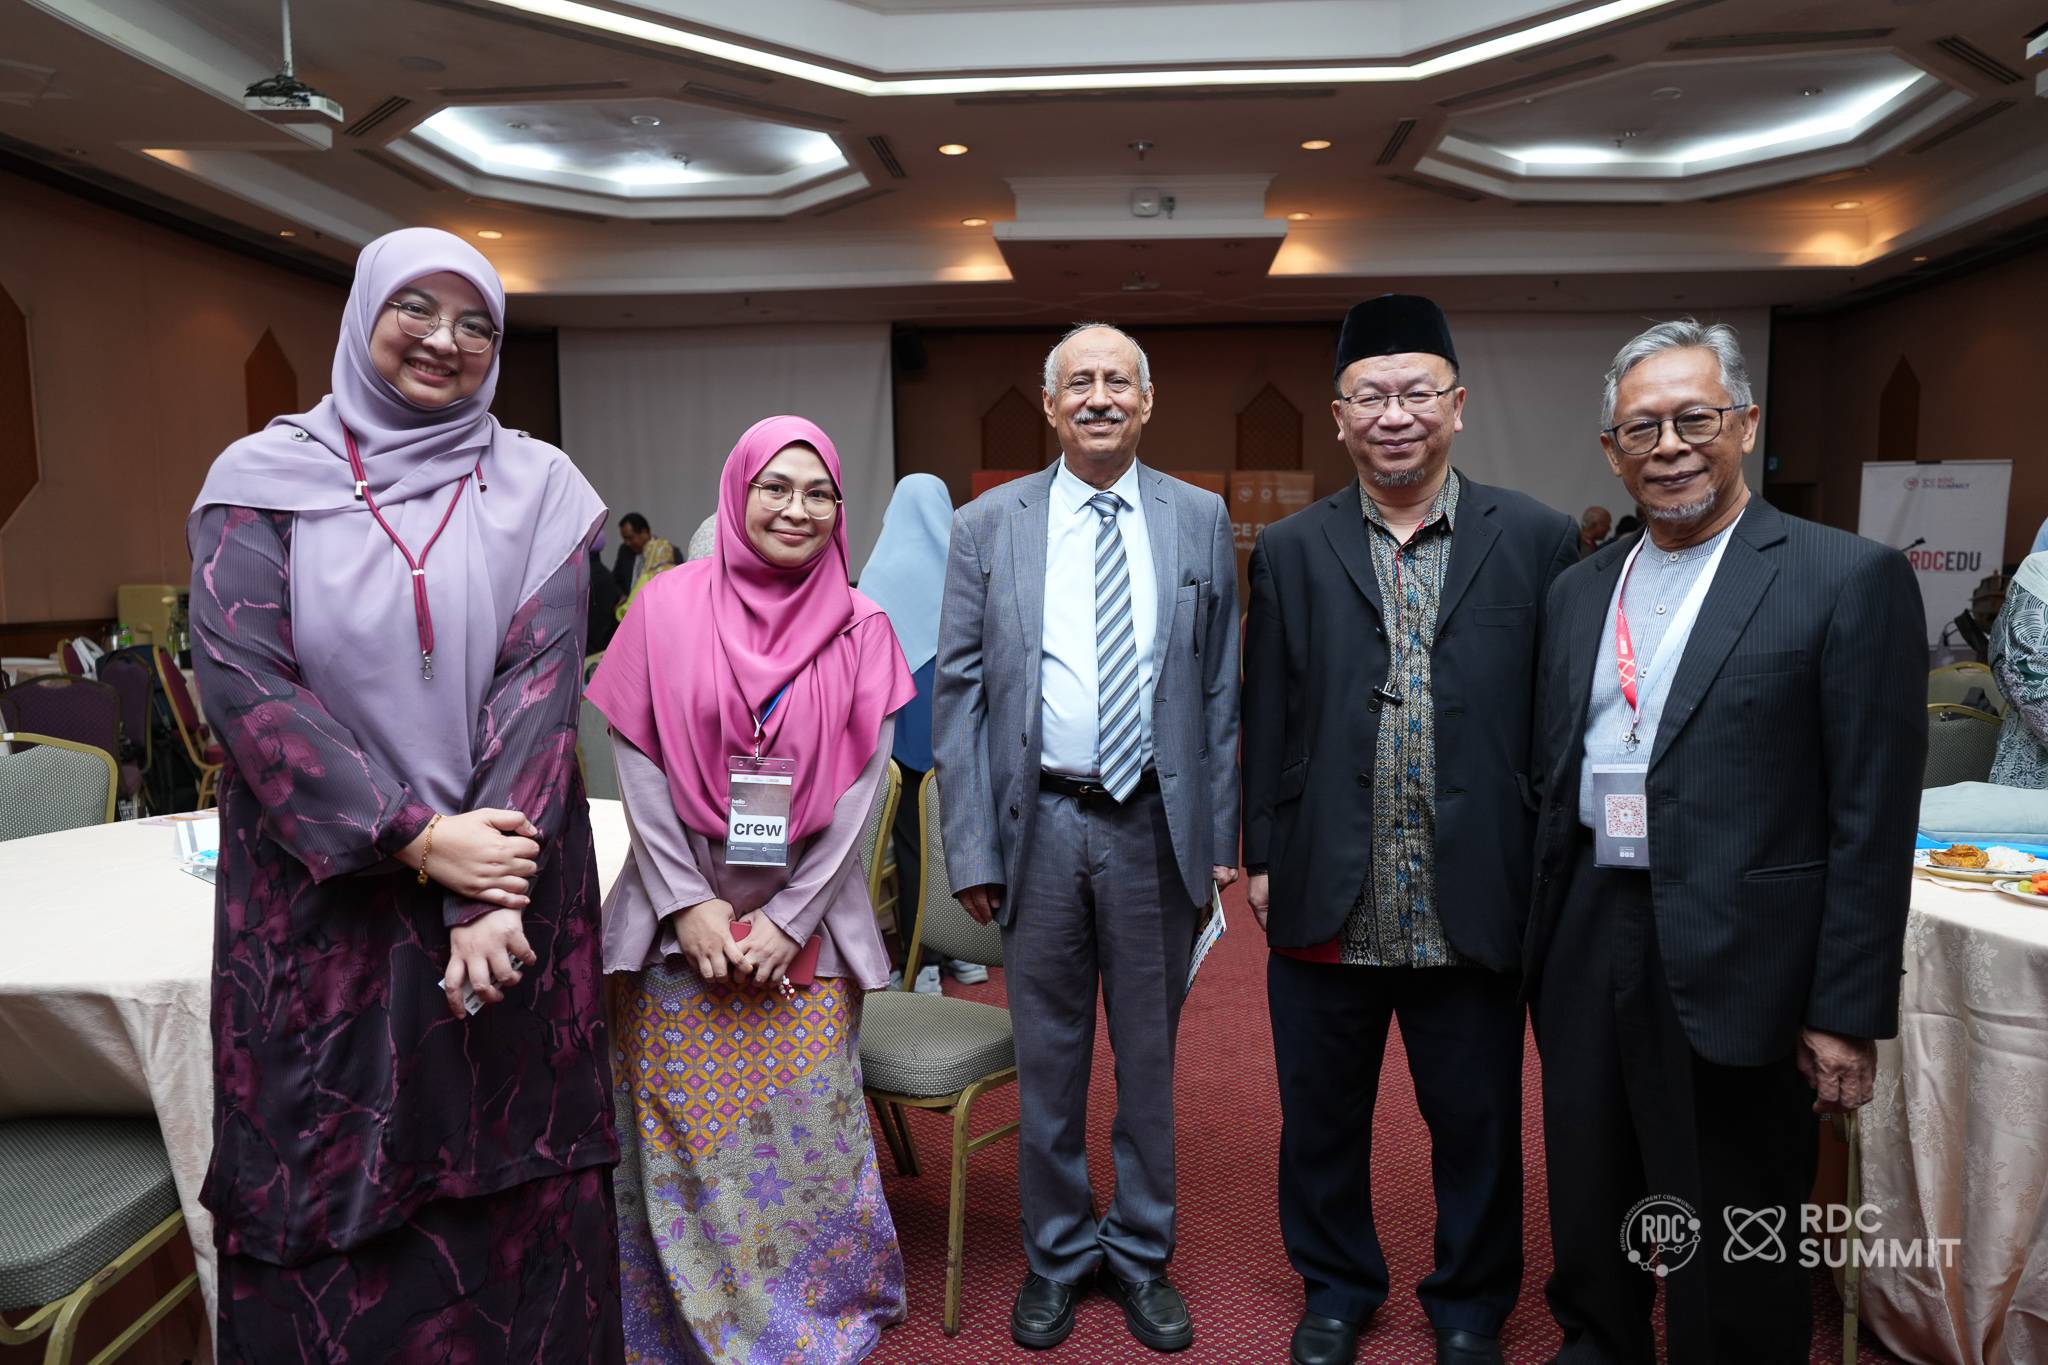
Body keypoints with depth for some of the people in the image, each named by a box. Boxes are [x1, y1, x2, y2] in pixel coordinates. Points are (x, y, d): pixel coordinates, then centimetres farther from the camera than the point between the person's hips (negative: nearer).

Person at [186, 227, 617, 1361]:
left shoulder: (536, 487, 3)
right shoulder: (262, 477, 2)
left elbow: (540, 678, -7)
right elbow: (240, 676, -8)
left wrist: (490, 897, -16)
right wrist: (415, 838, -16)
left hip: (506, 873, 1)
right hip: (322, 890, 0)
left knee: (512, 1175, 8)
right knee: (324, 1177, 9)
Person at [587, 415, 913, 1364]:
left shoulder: (859, 629, 0)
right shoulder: (668, 607, -1)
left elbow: (862, 785, -3)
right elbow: (635, 763, -2)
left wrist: (788, 916, -8)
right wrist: (686, 902, -7)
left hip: (805, 918, 0)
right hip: (681, 912, 0)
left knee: (805, 1128, 6)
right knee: (683, 1130, 8)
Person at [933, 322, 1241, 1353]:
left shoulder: (1200, 521, 4)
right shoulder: (988, 525, 1)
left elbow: (1220, 687, 5)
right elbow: (958, 693, 0)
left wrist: (1222, 832, 1)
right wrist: (971, 847, -5)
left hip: (1158, 824, 1)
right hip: (1038, 822, 0)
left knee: (1150, 1054, 14)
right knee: (1048, 1056, 12)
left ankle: (1141, 1256, 34)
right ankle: (1056, 1256, 33)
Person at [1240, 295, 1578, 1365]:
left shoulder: (1537, 541, -1)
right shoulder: (1289, 552, 3)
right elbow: (1265, 718, 4)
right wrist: (1262, 856, 3)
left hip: (1474, 903, 0)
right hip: (1327, 901, 1)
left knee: (1477, 1126, 16)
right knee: (1322, 1119, 17)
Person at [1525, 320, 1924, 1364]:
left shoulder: (1850, 579, -8)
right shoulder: (1579, 590, 9)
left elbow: (1873, 817, -10)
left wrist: (1847, 1013, -11)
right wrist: (1544, 943, 11)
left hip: (1734, 964, -5)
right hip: (1588, 951, 5)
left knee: (1732, 1277, 11)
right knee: (1588, 1226, 22)